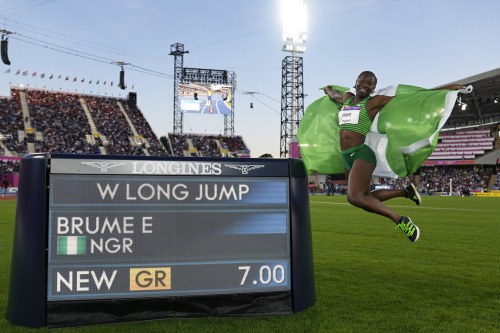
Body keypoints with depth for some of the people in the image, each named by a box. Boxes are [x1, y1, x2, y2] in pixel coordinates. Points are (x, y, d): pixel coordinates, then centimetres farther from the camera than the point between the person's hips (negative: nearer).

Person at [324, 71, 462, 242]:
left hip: (362, 154, -8)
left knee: (355, 197, -29)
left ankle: (400, 220, -20)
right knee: (366, 198, 19)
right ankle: (406, 191, 38)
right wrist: (328, 90, 64)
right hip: (347, 158, 8)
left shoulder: (374, 102, 0)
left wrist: (447, 88, 1)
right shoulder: (346, 98, 17)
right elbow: (333, 94, 42)